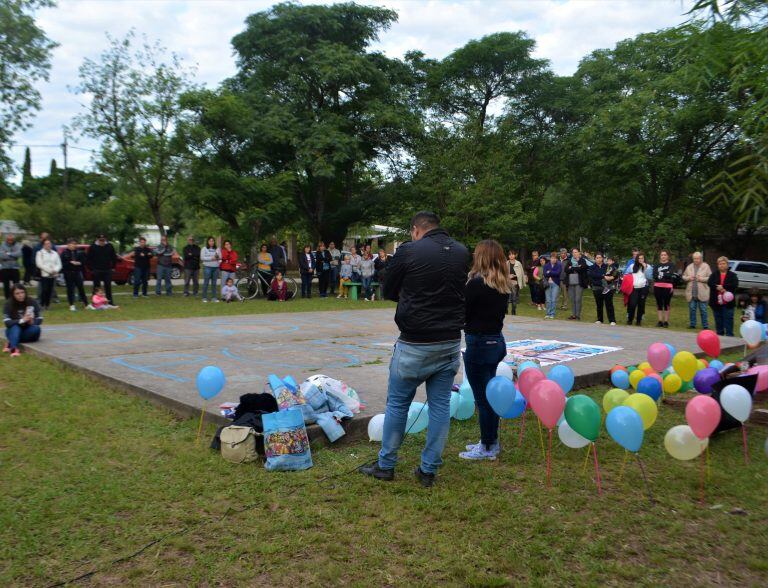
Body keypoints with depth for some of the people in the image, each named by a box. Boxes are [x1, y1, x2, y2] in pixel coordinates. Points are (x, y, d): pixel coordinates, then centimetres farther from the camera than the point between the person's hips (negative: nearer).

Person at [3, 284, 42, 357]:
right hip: (14, 331, -1)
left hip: (28, 332, 1)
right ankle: (14, 349, -55)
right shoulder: (8, 304, -12)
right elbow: (7, 322, -21)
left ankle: (10, 343, -27)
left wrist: (32, 321, -31)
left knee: (36, 328, -30)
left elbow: (39, 319, -8)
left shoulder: (32, 302, -10)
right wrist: (21, 320, -37)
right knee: (15, 327, -33)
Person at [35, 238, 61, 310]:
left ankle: (47, 305, 11)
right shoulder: (40, 253, 2)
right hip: (44, 275, -4)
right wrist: (49, 270, -13)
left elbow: (59, 263, 12)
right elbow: (39, 264, -7)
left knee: (50, 291, 4)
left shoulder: (55, 253, 16)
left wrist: (56, 270, -7)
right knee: (45, 290, -11)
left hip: (53, 275, 4)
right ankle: (42, 305, -4)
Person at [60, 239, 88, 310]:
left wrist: (79, 263, -12)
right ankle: (71, 305, 11)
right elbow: (62, 263, -7)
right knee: (70, 289, 3)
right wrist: (70, 262, -17)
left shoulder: (79, 252, 5)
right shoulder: (64, 253, -2)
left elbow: (83, 261, 7)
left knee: (81, 288, 2)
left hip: (78, 272, 1)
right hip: (68, 273, -1)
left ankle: (85, 303, 10)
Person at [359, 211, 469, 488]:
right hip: (450, 343, 5)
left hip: (415, 344, -4)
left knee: (397, 403, 10)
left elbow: (389, 292, 1)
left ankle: (386, 465, 22)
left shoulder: (408, 251, -10)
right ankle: (429, 470, 19)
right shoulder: (462, 253, 5)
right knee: (440, 404, 11)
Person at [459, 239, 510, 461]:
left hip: (479, 344, -8)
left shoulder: (476, 283, -17)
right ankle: (491, 442, 29)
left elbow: (462, 315, -11)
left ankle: (487, 448, 13)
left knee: (482, 398, 3)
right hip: (497, 341, 8)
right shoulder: (503, 285, 6)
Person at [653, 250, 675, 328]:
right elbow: (654, 275, -2)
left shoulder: (671, 265, 6)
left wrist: (661, 274, -5)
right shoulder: (656, 265, 13)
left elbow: (670, 274, -11)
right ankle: (660, 321, 11)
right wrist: (665, 274, -11)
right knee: (659, 304, 5)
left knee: (666, 304, 1)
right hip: (658, 286, 3)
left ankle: (666, 321, 6)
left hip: (667, 287, -3)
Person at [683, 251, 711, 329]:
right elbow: (683, 277, 15)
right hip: (691, 293, 3)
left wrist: (702, 279, -16)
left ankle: (705, 325, 8)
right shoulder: (689, 267, 10)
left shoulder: (706, 266, 0)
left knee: (703, 310, 1)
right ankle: (692, 324, 17)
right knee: (692, 309, 8)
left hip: (702, 293, -3)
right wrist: (688, 278, -5)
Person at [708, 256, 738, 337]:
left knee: (728, 319, -3)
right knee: (718, 320, 10)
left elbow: (734, 285, -12)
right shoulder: (714, 275, 9)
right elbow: (709, 283, -8)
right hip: (716, 302, 2)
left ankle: (729, 335, 0)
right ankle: (719, 335, 20)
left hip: (728, 302, -2)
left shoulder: (732, 275, 4)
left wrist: (722, 287, -19)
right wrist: (719, 288, -21)